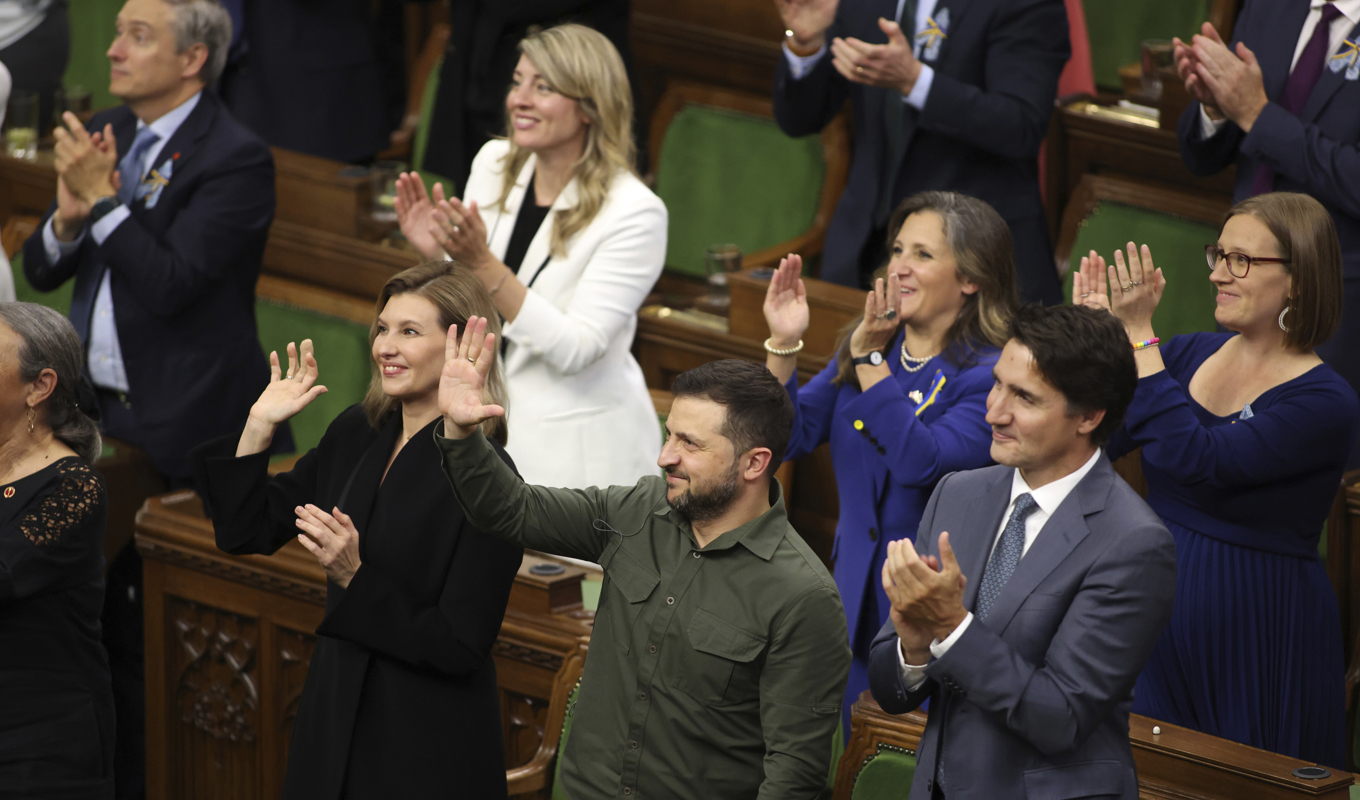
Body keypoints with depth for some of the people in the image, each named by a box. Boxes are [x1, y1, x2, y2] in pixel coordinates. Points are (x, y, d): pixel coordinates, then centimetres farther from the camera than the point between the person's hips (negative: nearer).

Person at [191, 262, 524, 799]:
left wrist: (355, 578, -24)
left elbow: (461, 645, -18)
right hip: (334, 720, 6)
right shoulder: (355, 434, 3)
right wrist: (259, 424, -1)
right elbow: (244, 532, 7)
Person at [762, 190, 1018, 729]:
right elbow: (790, 438, 4)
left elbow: (922, 463, -26)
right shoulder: (861, 350, 7)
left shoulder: (990, 376, -13)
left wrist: (870, 359, -22)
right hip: (856, 602, 6)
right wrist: (784, 345, -10)